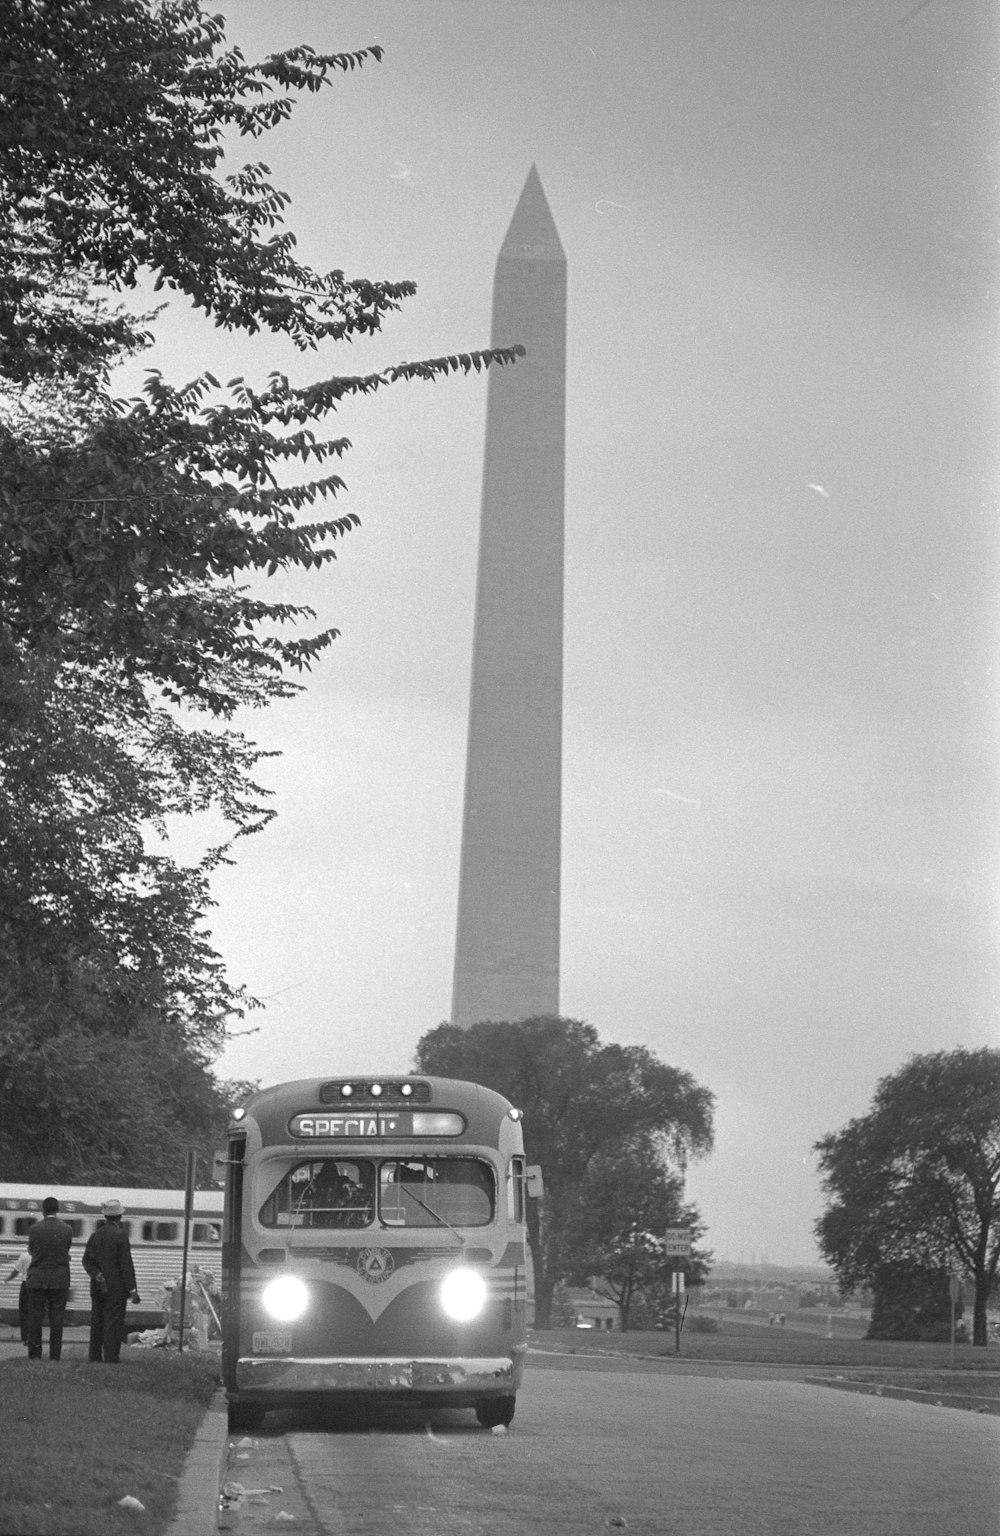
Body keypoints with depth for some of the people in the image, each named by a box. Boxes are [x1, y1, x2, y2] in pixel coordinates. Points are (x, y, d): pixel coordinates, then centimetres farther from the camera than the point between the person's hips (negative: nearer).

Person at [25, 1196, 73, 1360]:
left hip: (37, 1279, -1)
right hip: (60, 1279, 1)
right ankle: (55, 1357, 1)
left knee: (35, 1318, 4)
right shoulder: (67, 1229, -2)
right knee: (57, 1320, 3)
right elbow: (67, 1250, 9)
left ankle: (34, 1355, 1)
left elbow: (31, 1250, 7)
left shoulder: (34, 1229, -5)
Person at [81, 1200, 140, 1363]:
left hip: (98, 1287, 6)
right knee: (114, 1322, -3)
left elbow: (87, 1260, 3)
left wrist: (96, 1275, -8)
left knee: (97, 1321, 12)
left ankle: (95, 1356, 16)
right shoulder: (121, 1235, -11)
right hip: (116, 1288, -6)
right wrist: (132, 1290, -11)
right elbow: (126, 1264, -12)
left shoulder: (95, 1234, 8)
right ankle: (111, 1358, -5)